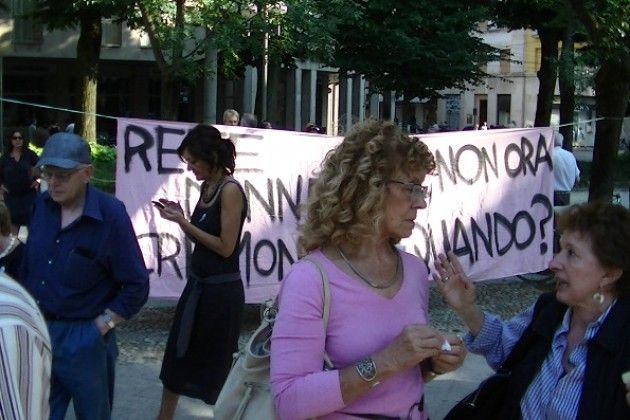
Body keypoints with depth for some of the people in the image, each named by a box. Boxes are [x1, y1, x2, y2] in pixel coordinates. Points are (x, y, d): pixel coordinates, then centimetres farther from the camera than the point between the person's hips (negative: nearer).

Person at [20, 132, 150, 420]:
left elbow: (136, 287, -13)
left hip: (82, 339, -4)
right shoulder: (42, 205, 0)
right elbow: (29, 264, 12)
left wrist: (99, 328, -13)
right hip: (38, 332, 5)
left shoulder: (111, 215, -15)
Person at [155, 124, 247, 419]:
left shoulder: (230, 190, -17)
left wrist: (183, 222, -17)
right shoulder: (207, 187, 8)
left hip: (221, 290, -9)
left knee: (216, 364, 4)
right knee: (177, 356, 18)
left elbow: (225, 247, -19)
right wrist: (179, 217, -2)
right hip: (198, 284, 9)